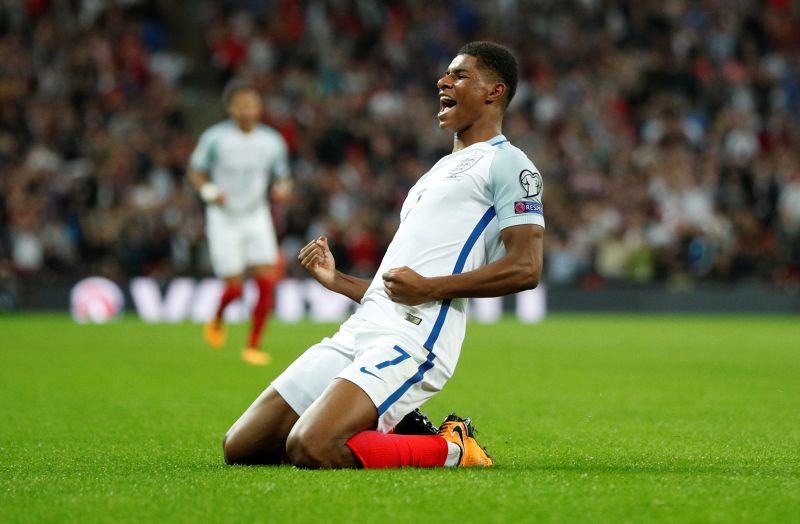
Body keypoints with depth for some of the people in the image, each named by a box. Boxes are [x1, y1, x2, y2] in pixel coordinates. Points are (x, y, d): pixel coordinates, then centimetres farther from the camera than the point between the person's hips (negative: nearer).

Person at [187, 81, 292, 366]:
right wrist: (209, 191, -19)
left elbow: (282, 178, 9)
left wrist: (282, 188, -15)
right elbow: (195, 172, 0)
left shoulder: (272, 141, -2)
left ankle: (253, 346, 2)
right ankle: (217, 320, 31)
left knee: (267, 280, -11)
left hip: (257, 217, 3)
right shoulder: (215, 137, -10)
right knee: (235, 287, -5)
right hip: (224, 218, -3)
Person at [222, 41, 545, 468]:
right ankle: (393, 435, 11)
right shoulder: (440, 171, 31)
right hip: (358, 332, 10)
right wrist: (336, 280, 20)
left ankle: (453, 450, -9)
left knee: (309, 450, -30)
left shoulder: (505, 163, 1)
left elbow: (526, 268, -12)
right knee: (240, 447, 3)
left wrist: (431, 287, -17)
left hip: (412, 338, -10)